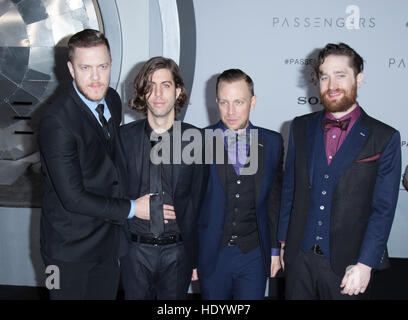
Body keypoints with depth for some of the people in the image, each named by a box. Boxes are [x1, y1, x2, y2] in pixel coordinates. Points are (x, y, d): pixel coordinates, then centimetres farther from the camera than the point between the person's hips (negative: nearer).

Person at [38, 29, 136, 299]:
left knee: (107, 295, 20)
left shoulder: (112, 99, 0)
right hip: (71, 249, -6)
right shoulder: (57, 121, -25)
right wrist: (130, 209, -16)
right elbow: (73, 198, -25)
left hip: (110, 241, 6)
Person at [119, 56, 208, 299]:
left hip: (177, 252, 0)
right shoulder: (124, 136, -1)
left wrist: (196, 259, 2)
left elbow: (199, 203, 0)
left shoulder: (195, 139, -3)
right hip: (135, 251, 1)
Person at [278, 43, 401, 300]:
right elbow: (290, 188, 9)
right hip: (299, 256, 3)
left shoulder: (385, 138, -6)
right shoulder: (301, 127, 4)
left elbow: (383, 209, -7)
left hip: (347, 261, -2)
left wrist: (365, 264, -11)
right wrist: (284, 240, 8)